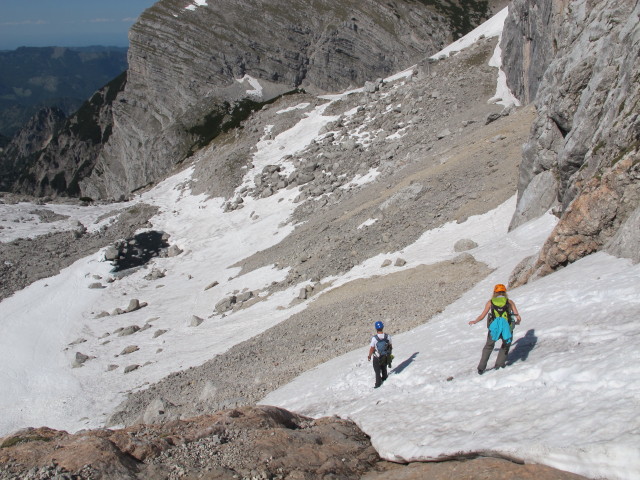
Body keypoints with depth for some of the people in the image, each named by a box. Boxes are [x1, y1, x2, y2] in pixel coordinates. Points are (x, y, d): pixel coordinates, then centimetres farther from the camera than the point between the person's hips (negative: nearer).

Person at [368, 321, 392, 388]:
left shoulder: (374, 338, -29)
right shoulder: (388, 337, -18)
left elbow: (372, 349, -19)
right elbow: (390, 346, -2)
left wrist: (369, 356, -2)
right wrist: (389, 353, 18)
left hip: (377, 358, -4)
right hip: (386, 357, 4)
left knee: (377, 371, 16)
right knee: (384, 368, 30)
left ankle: (378, 383, 25)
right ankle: (384, 377, 52)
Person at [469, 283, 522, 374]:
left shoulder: (490, 302, 12)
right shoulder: (510, 302, 12)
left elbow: (482, 316, 12)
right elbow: (518, 317, 6)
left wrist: (474, 321, 31)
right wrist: (517, 322, 30)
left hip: (494, 329, 1)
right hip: (507, 329, -1)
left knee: (489, 346, 23)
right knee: (506, 344, 30)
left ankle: (481, 368, 20)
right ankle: (500, 363, 26)